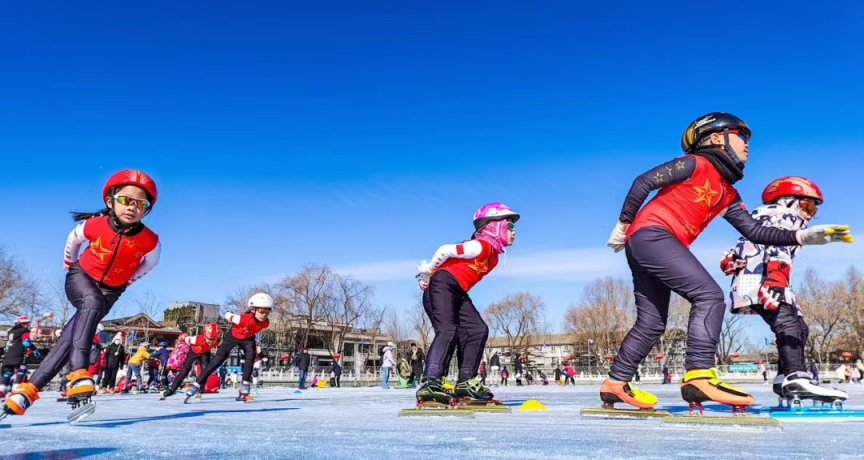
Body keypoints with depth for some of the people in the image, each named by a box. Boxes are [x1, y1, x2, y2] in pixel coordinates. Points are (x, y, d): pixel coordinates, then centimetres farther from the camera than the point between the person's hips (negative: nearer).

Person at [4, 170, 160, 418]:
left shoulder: (150, 241, -24)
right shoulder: (94, 225, -23)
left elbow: (149, 263, 2)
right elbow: (72, 240, 3)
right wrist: (69, 265, 16)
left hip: (110, 291, 1)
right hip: (81, 276, -1)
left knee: (70, 335, -14)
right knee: (93, 302, -36)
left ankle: (28, 391, -8)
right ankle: (78, 374, -46)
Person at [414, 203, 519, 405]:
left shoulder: (493, 255, 18)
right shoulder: (481, 246, -14)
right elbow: (445, 250, -16)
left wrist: (429, 273, 14)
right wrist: (428, 272, -1)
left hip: (458, 293, 10)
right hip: (442, 284, -10)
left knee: (478, 330, 4)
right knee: (447, 331, -24)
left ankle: (465, 382, 7)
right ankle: (430, 383, -30)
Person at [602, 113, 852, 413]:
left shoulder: (728, 194, 22)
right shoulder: (696, 164, 0)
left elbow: (754, 232, 17)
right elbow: (644, 182, -5)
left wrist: (802, 236, 6)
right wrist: (623, 224, -5)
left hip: (645, 246, 9)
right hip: (651, 234, -9)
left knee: (652, 323, 9)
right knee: (709, 296, -17)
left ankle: (615, 384, 16)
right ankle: (699, 376, -24)